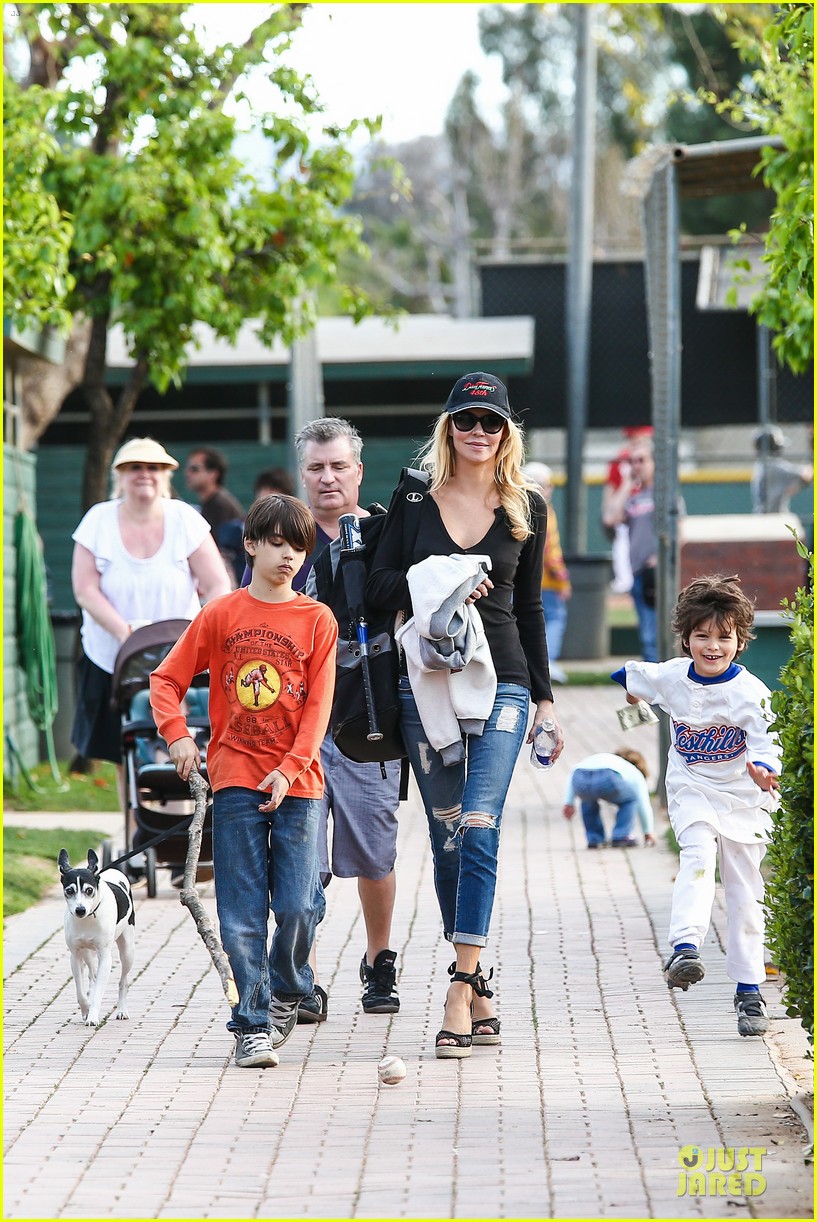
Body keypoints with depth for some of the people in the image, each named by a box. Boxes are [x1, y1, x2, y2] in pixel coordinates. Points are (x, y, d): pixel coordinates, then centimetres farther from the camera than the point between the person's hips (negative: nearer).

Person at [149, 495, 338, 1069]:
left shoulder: (317, 620, 4)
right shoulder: (221, 615, 6)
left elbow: (318, 706, 0)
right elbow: (166, 678, 11)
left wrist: (289, 769, -10)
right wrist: (176, 735, -3)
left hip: (297, 781, 0)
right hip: (236, 777, 0)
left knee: (298, 903, -5)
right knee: (242, 909, -3)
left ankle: (287, 992, 22)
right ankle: (253, 1022, 0)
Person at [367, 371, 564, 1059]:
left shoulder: (527, 509, 8)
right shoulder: (415, 498, 6)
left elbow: (529, 608, 13)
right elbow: (381, 584, 3)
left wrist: (546, 696, 12)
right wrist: (434, 589, -16)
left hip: (502, 683, -1)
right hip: (425, 684, 1)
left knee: (479, 829, -15)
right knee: (447, 839, 3)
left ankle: (461, 994, -18)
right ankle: (482, 1000, 11)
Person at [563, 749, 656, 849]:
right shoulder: (636, 775, 36)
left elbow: (574, 773, 28)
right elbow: (644, 805, 38)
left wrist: (569, 802, 24)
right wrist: (648, 832, 52)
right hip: (608, 780, -4)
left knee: (588, 801, 38)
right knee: (629, 800, 27)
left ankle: (594, 839, 29)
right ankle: (620, 837, 18)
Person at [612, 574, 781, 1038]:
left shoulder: (750, 692, -15)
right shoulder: (669, 677, -5)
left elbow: (766, 747, -21)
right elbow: (632, 678, 17)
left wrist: (763, 770, -42)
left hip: (743, 799, -1)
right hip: (693, 794, 1)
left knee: (745, 894, 4)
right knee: (698, 856, -28)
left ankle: (750, 990, 11)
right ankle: (685, 949, -43)